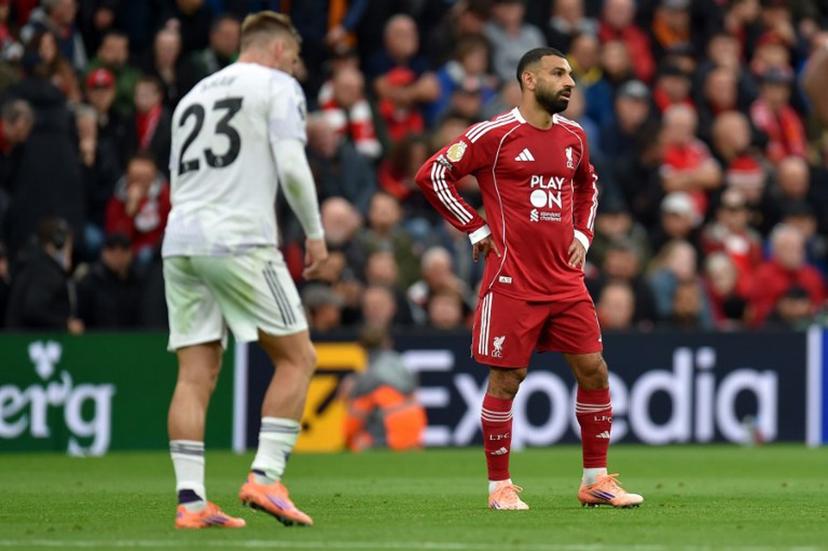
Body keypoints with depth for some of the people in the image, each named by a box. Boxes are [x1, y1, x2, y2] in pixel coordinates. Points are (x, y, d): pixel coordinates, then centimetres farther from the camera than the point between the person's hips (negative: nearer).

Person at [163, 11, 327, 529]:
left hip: (180, 243, 6)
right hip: (241, 241, -6)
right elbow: (291, 166, -8)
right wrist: (315, 232, 1)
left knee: (196, 375, 3)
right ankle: (265, 477, -7)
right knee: (297, 357, 3)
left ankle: (190, 500, -4)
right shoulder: (278, 87, 4)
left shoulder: (194, 95, 23)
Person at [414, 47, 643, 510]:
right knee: (507, 378, -2)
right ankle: (500, 486, 9)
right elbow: (433, 174, -7)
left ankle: (597, 480, 13)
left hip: (566, 279, 6)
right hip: (513, 280, -6)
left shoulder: (573, 136, 11)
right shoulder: (496, 134, -8)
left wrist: (582, 234, 15)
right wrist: (477, 229, -6)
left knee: (593, 369, 2)